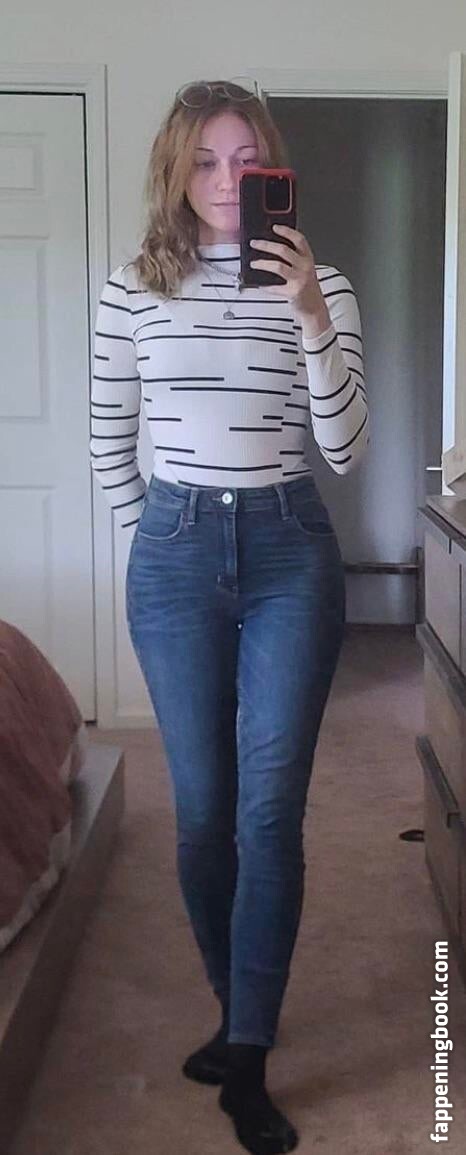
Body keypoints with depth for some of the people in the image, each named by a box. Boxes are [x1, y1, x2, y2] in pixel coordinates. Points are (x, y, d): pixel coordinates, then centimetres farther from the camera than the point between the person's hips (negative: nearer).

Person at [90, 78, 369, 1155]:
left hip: (290, 550, -1)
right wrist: (159, 535, 11)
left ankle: (247, 1062, 7)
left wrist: (311, 316, -19)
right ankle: (238, 1009, 29)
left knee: (270, 807, -4)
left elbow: (345, 450, -8)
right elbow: (107, 446, 10)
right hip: (175, 553, 1)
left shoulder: (319, 283, 1)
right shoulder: (132, 289, 2)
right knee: (203, 807, 8)